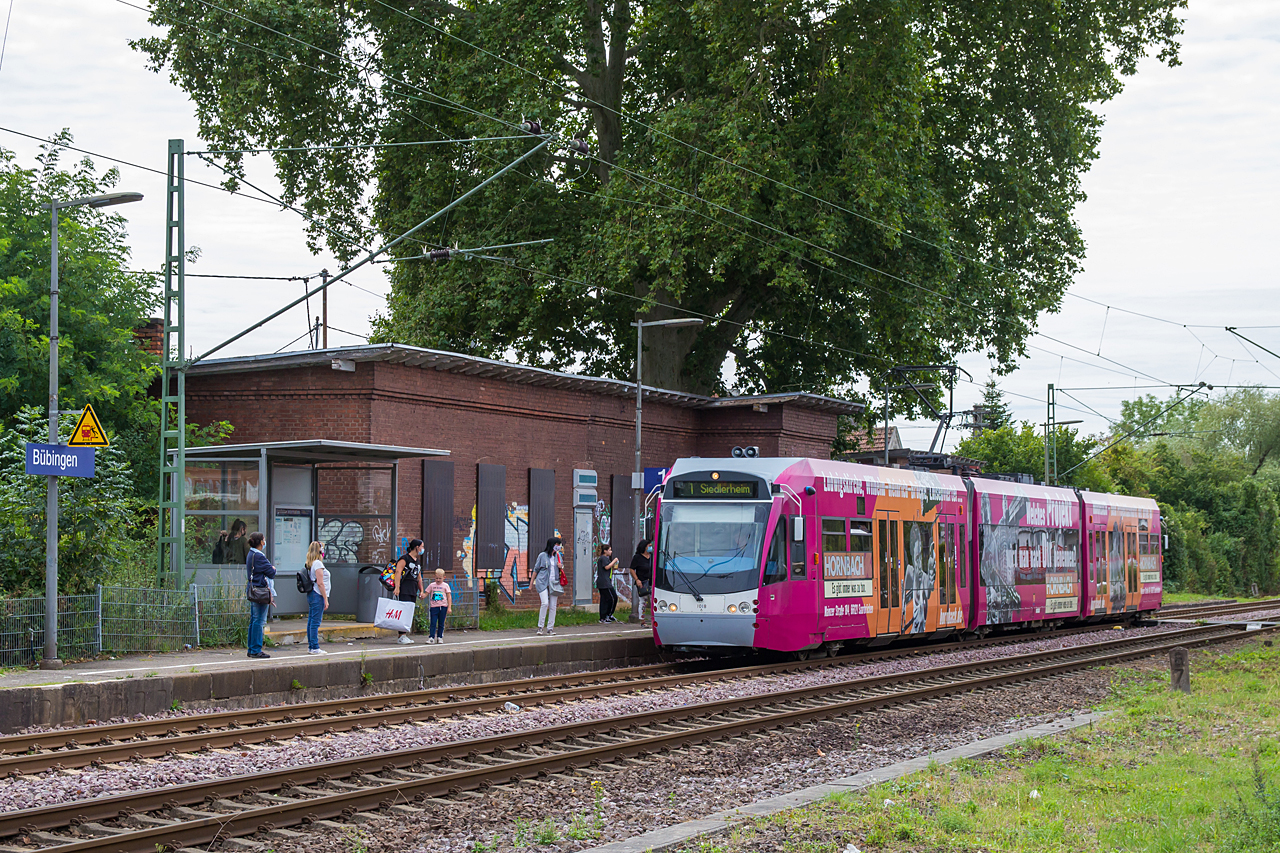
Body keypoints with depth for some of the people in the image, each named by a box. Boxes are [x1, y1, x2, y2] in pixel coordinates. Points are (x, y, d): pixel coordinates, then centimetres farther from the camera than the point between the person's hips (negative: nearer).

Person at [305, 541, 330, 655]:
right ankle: (315, 648, -7)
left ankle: (311, 646, 15)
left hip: (311, 594, 9)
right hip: (317, 595, -9)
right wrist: (326, 599, -15)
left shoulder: (310, 564, 14)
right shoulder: (318, 564, -13)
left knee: (311, 621, 11)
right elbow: (320, 583, -17)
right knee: (315, 622, -7)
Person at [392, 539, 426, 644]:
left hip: (413, 591, 8)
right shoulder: (405, 559, -6)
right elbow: (398, 572, -16)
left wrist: (421, 590, 21)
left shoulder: (418, 561, 21)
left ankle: (405, 635, 7)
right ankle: (401, 636, -16)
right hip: (403, 590, -8)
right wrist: (397, 587, -25)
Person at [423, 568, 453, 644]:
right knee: (433, 623, -5)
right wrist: (422, 595, -19)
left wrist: (449, 607, -3)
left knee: (441, 623, 6)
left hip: (443, 607, 0)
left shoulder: (445, 586, 5)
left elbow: (449, 597, 4)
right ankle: (431, 637, -6)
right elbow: (426, 593, 5)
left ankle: (439, 637, 14)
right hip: (434, 606, 0)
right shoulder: (431, 585, 7)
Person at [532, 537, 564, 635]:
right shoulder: (542, 556, -2)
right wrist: (532, 582, 9)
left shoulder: (558, 555, 12)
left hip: (554, 583, 5)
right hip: (542, 582, -5)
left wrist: (561, 567, 1)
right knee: (545, 603, -17)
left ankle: (550, 627, 9)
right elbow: (536, 569, 6)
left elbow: (562, 566, 26)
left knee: (553, 606, 2)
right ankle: (540, 626, -6)